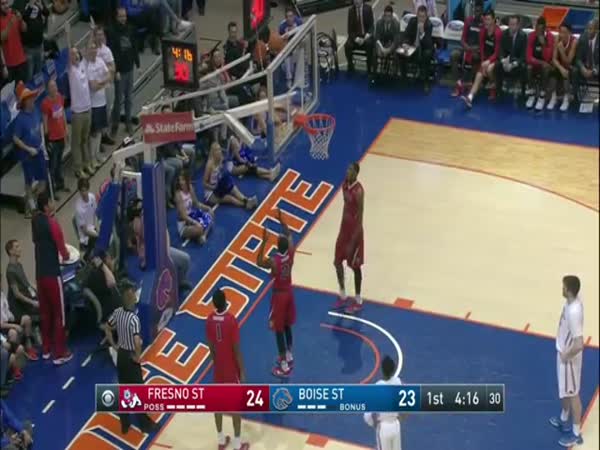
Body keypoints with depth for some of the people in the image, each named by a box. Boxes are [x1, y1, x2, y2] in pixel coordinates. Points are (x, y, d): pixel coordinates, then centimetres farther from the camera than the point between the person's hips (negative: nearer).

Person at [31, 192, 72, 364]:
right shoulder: (52, 223, -19)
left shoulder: (35, 220, 3)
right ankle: (60, 353, 5)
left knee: (45, 312, 17)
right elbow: (63, 252, -16)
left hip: (39, 273, 7)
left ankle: (46, 349, 27)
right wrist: (66, 255, 5)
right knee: (58, 313, 1)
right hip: (52, 274, -7)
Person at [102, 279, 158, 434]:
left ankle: (125, 424, 24)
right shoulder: (134, 318, -27)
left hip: (121, 355, 7)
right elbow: (137, 341, -36)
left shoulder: (117, 312, -4)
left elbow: (107, 329, 10)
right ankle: (145, 424, 19)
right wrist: (138, 356, -20)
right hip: (131, 357, -7)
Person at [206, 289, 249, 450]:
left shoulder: (210, 320, -7)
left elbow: (211, 346, 4)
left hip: (219, 368, 5)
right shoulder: (231, 320, -24)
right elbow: (236, 349, -19)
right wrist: (242, 372, -9)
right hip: (232, 369, -5)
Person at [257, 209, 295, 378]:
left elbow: (259, 263, -8)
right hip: (289, 292, 6)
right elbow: (289, 234, 5)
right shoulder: (291, 253, -13)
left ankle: (284, 366, 6)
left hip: (279, 294, -6)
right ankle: (288, 357, 37)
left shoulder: (273, 261, -28)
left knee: (279, 330, 3)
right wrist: (281, 220, 8)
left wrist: (264, 242, -15)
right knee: (287, 326, 22)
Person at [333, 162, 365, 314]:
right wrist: (342, 227, 18)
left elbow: (359, 219, -23)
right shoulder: (345, 185, 0)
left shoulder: (358, 191, -25)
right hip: (344, 228, 8)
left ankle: (358, 301, 20)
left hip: (354, 231, -8)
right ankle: (342, 296, 31)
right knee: (337, 262, 15)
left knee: (355, 266, 5)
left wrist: (352, 242, -21)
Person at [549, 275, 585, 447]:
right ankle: (563, 420, 48)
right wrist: (563, 352, 14)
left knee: (572, 393, 7)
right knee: (564, 390, 27)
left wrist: (566, 355, -19)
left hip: (569, 357, -9)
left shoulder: (574, 312, -36)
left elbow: (579, 345, -36)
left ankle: (576, 433, 22)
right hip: (564, 351, 9)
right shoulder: (573, 300, -8)